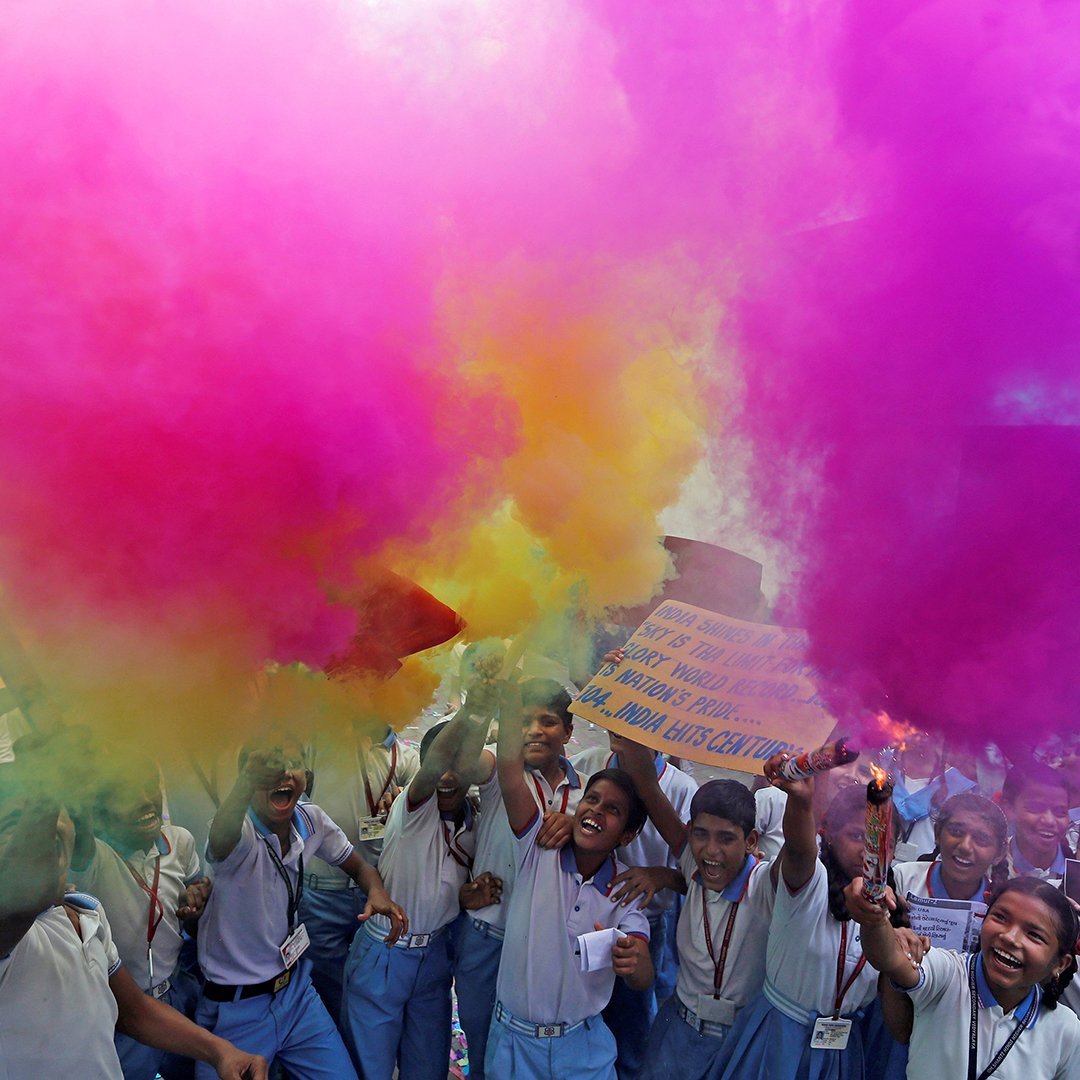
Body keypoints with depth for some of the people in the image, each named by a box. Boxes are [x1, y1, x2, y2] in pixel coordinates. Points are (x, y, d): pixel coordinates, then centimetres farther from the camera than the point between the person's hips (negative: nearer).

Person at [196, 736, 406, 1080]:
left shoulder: (311, 820, -8)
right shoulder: (240, 832, -25)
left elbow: (357, 866, 7)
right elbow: (222, 839, -50)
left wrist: (377, 891, -17)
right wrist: (251, 778, -71)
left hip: (296, 990, 5)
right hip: (235, 1010, -5)